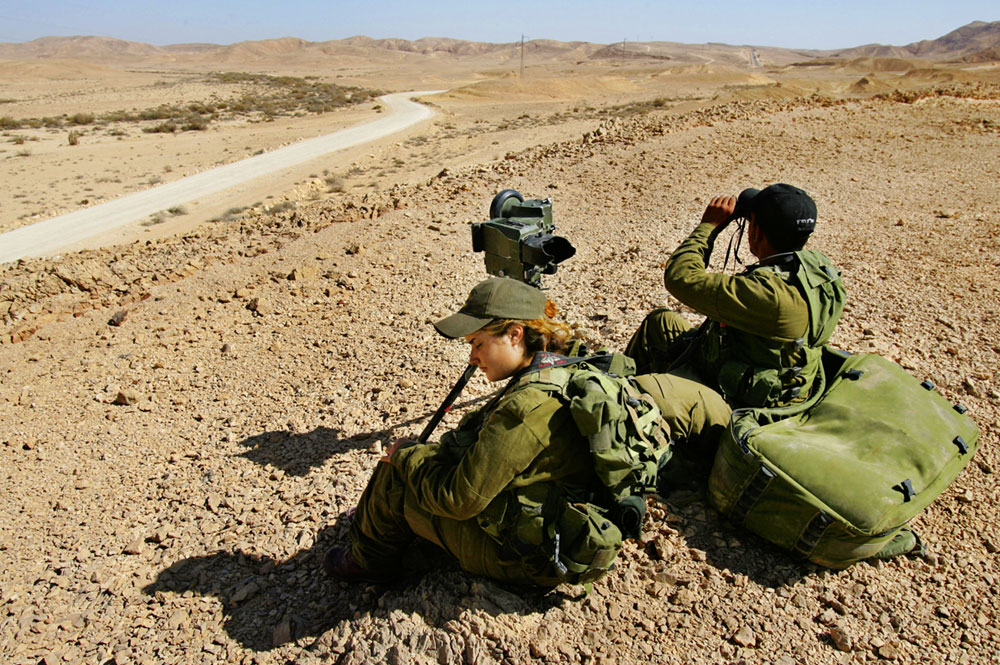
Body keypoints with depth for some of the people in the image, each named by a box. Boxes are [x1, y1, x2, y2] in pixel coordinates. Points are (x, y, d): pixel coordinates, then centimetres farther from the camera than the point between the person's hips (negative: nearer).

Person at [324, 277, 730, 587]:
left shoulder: (528, 407, -30)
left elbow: (459, 498, -24)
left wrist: (406, 456, -8)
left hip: (529, 562, -9)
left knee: (396, 476, -1)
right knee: (439, 456, 16)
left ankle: (372, 562, 28)